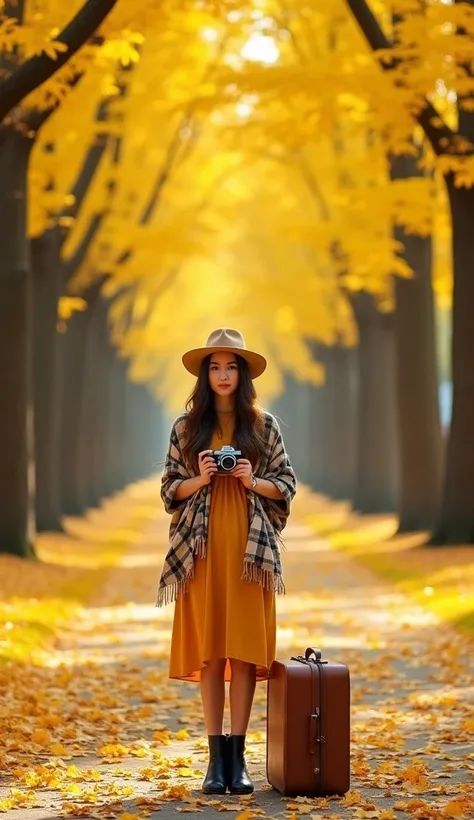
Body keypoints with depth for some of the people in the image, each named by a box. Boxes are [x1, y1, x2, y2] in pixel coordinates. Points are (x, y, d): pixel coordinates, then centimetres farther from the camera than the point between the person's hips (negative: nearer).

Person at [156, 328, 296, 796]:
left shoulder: (264, 425, 6)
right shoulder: (187, 426, 7)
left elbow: (286, 486, 8)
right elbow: (170, 488, 8)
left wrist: (252, 481, -10)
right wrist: (199, 479, -11)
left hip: (249, 547, 0)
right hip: (202, 547, 0)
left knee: (244, 648, -4)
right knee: (208, 650, -1)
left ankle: (238, 756, 1)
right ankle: (216, 756, 3)